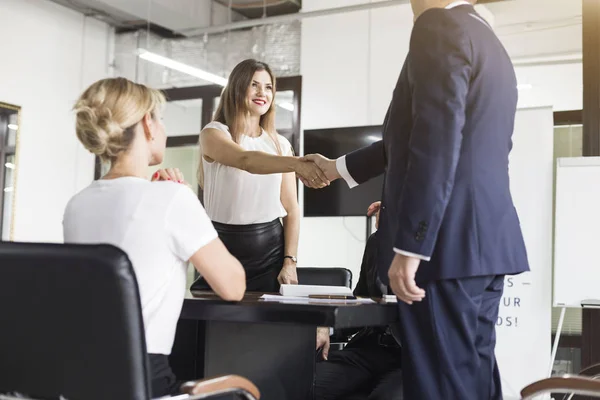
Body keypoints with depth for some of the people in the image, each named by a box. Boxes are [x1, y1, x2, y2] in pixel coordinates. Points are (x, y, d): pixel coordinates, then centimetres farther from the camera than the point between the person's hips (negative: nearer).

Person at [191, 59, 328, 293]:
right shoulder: (214, 134, -4)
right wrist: (297, 164, -41)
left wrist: (290, 262, -4)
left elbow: (291, 209, 7)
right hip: (224, 247, -3)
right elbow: (246, 161, -25)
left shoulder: (280, 144, 8)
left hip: (271, 249, 3)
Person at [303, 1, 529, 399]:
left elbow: (436, 143, -19)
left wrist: (408, 245, -19)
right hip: (485, 240, 9)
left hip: (447, 243, -9)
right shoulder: (491, 43, 22)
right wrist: (339, 167, 35)